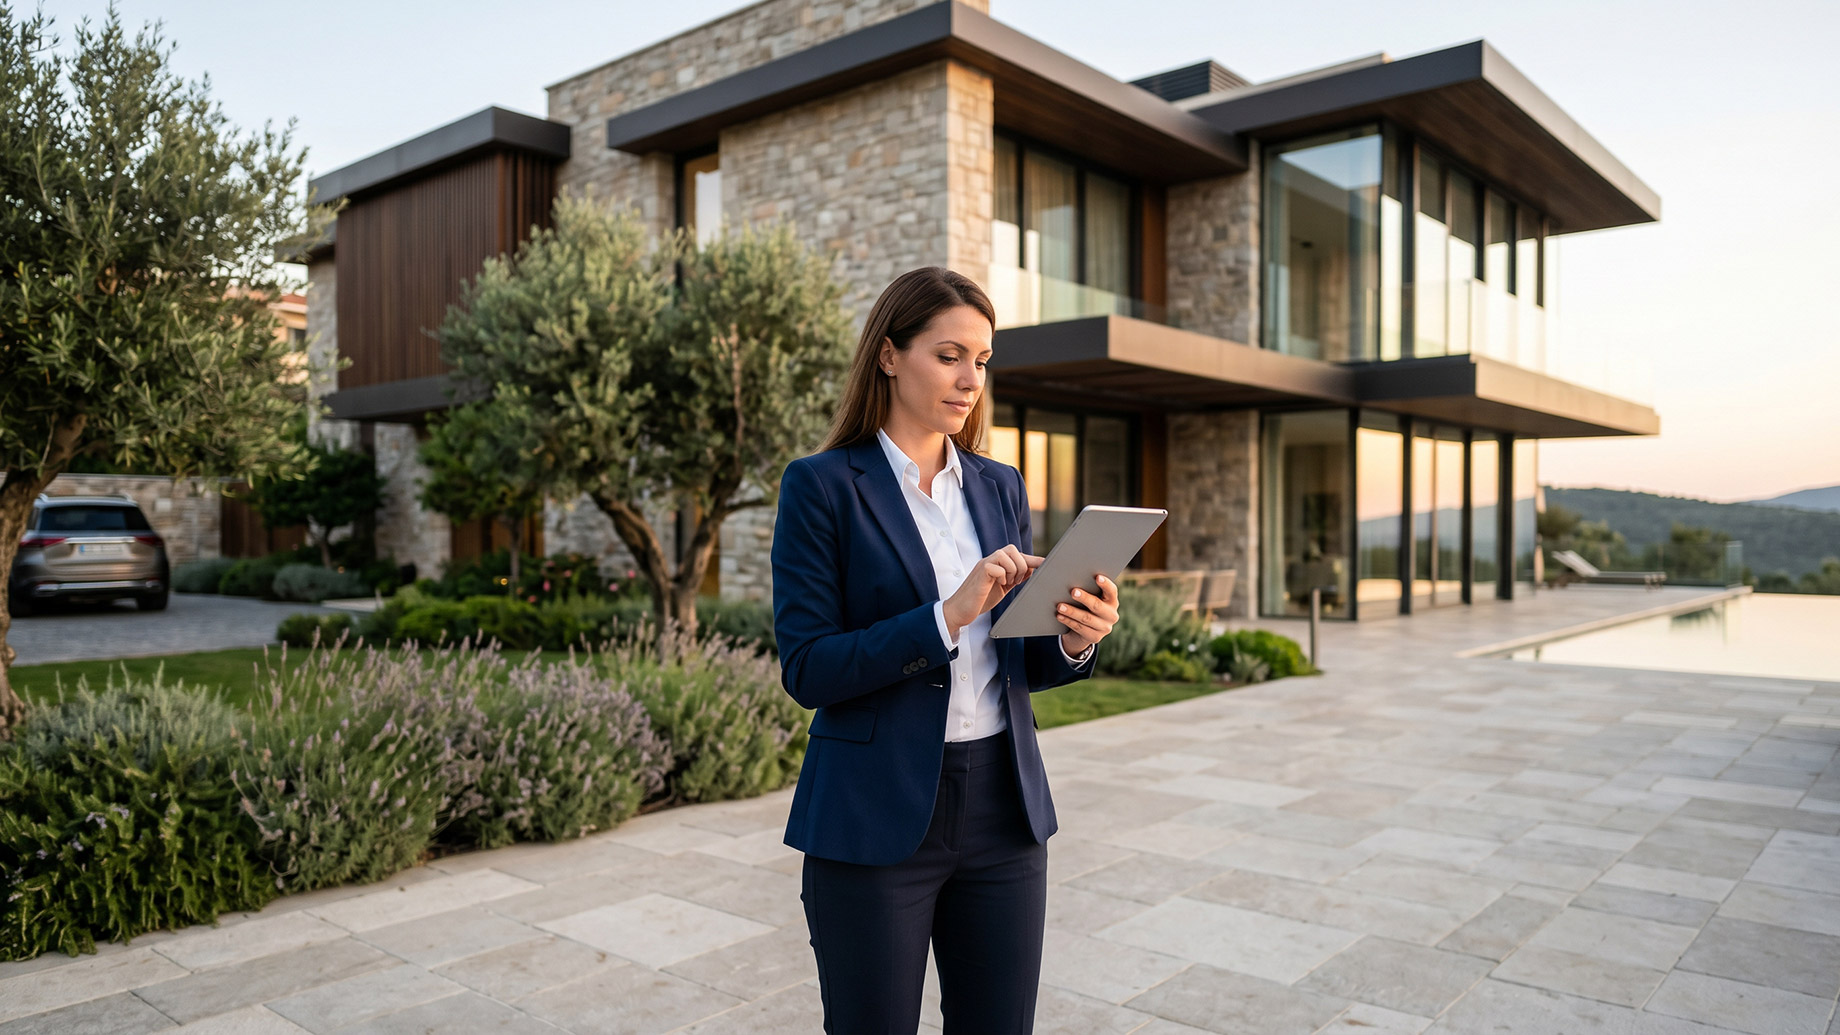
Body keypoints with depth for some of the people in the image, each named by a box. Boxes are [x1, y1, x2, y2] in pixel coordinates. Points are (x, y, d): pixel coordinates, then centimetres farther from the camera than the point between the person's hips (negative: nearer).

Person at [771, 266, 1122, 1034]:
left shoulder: (1000, 487, 9)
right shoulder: (822, 485, -7)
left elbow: (1013, 662, 12)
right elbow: (806, 668, -13)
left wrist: (1072, 642, -10)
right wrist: (947, 616, -23)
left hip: (1003, 810, 5)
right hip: (874, 822, -4)